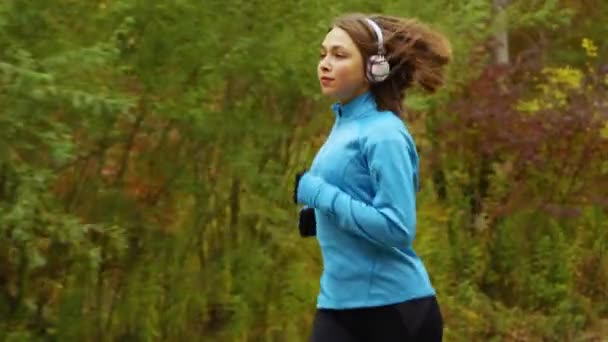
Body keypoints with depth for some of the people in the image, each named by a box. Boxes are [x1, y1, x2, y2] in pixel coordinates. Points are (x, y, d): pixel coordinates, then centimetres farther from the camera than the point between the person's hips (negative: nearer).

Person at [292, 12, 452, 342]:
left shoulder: (384, 134, -14)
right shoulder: (343, 125, 11)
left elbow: (397, 228, -21)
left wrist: (318, 193, -18)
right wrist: (318, 216, 5)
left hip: (394, 309, -8)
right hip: (340, 304, 8)